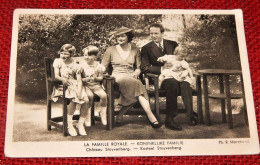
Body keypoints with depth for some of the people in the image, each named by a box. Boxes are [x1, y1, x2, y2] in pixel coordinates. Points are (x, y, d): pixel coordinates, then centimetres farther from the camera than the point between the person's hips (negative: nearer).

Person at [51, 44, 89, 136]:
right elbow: (56, 76, -4)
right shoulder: (57, 61, 6)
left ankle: (80, 123, -5)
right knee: (74, 99, -31)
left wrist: (79, 91, -18)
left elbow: (79, 80, 0)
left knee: (86, 100, -21)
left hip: (75, 85, 3)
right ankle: (69, 125, -20)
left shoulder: (75, 65, 8)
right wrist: (62, 79, -29)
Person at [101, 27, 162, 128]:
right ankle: (151, 117, -41)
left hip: (131, 77, 3)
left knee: (135, 92, -36)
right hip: (117, 77, -3)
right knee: (136, 84, -35)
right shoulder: (111, 50, 11)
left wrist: (135, 74, -3)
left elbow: (138, 68, 18)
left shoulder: (135, 50, 17)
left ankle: (120, 114, -19)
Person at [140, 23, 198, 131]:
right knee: (172, 82, -36)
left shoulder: (172, 44, 16)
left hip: (175, 74, 3)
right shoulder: (146, 48, 7)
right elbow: (144, 67, -3)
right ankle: (169, 118, -35)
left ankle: (190, 115, -35)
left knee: (185, 82, -32)